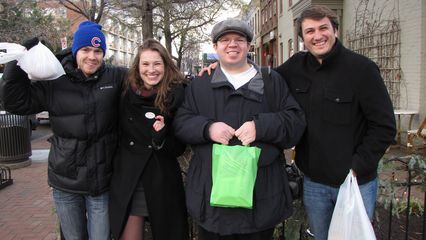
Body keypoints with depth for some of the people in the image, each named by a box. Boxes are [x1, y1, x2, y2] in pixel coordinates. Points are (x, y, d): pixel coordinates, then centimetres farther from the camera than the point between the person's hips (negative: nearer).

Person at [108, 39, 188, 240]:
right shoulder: (126, 93, -3)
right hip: (127, 180, 2)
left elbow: (179, 148, -7)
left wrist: (162, 138, -22)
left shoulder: (176, 95, -9)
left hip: (163, 183, -1)